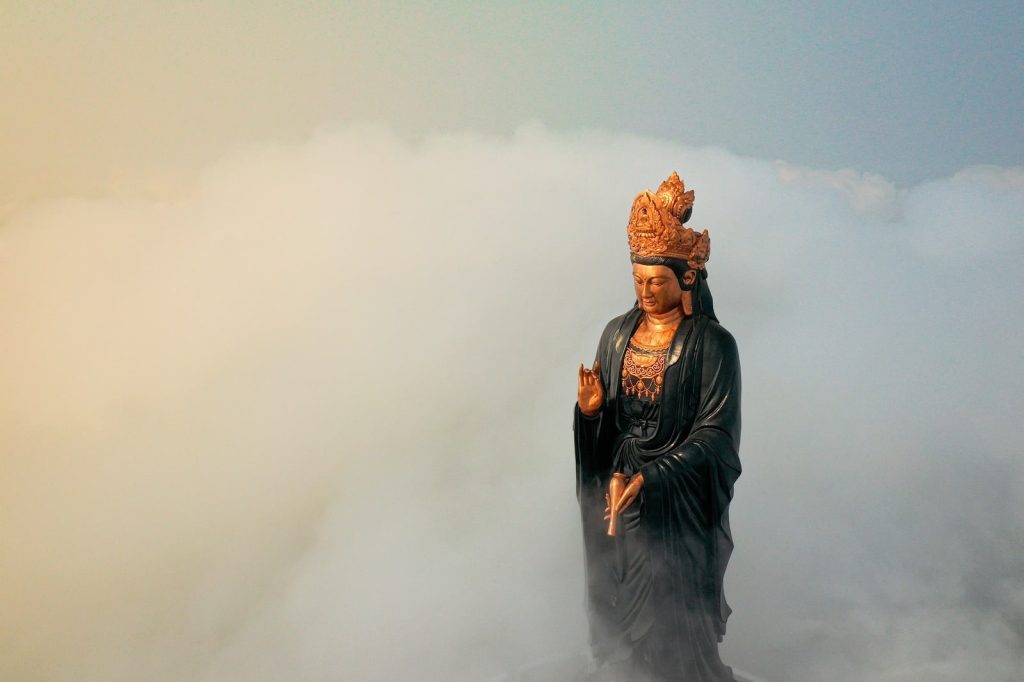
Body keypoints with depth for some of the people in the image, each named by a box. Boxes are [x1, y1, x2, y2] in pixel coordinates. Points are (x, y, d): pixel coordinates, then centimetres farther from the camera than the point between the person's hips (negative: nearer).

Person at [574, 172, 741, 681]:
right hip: (614, 494, 5)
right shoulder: (618, 333, 4)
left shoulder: (712, 344, -11)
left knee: (670, 631, 2)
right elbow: (603, 420, 9)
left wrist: (651, 479, -22)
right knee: (614, 620, 11)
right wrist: (590, 410, -15)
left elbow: (716, 432, -13)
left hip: (678, 505, -4)